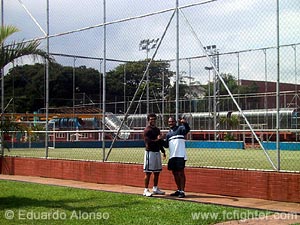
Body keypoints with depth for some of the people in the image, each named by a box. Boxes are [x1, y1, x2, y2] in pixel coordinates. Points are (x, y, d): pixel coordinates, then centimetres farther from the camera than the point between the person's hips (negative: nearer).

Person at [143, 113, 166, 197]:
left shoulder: (157, 129, 17)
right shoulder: (147, 130, -9)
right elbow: (148, 142, -19)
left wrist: (163, 151, 17)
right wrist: (157, 140, -14)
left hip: (157, 152, 8)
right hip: (150, 152, -8)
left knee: (157, 172, 13)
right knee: (148, 172, -7)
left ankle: (155, 188, 24)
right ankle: (146, 190, -3)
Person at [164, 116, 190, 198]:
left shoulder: (180, 128, 2)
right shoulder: (168, 134, 19)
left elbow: (187, 129, -18)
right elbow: (166, 145, 15)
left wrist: (185, 123, -38)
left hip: (180, 155, -7)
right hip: (172, 156, 7)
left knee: (180, 173, -8)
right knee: (175, 173, 12)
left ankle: (182, 191, -6)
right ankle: (178, 190, 23)